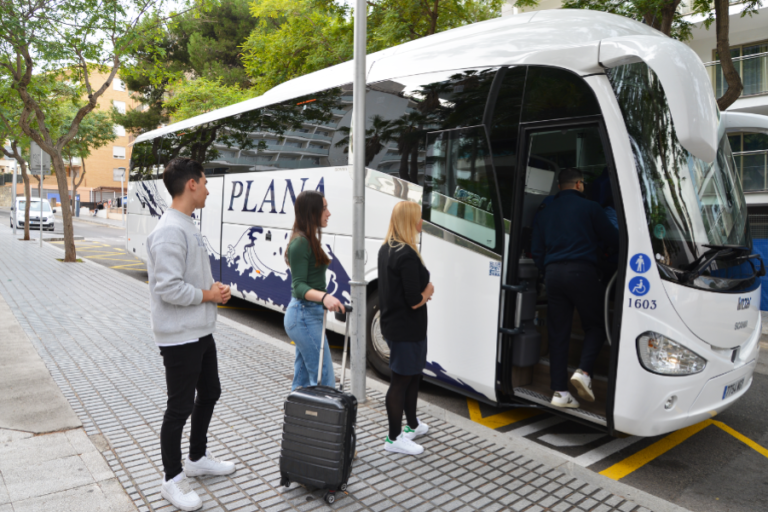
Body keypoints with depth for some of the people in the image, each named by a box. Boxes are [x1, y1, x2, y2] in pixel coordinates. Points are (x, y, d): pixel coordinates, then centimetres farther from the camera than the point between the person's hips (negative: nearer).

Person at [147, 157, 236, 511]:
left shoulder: (188, 226, 11)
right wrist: (208, 295, -15)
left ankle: (197, 458, 41)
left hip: (200, 332, 10)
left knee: (209, 393, 22)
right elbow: (168, 288, -28)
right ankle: (172, 480, 23)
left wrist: (214, 287, 2)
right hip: (179, 336, -10)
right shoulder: (170, 231, -22)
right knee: (180, 407, 4)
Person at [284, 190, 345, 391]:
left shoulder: (309, 240, 14)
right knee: (325, 381, -9)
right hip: (305, 316, -10)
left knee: (302, 381, 15)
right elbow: (299, 286, -21)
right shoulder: (300, 243, -16)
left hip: (307, 315, 10)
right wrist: (324, 296, -37)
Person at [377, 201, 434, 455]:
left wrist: (423, 291, 6)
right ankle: (394, 438, 17)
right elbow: (414, 301, -24)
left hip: (392, 324, 10)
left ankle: (412, 425, 40)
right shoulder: (407, 255, -23)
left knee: (413, 374, 23)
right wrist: (428, 291, -4)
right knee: (401, 380, 3)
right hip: (407, 329, -10)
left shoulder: (385, 249, 7)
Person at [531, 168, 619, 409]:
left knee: (558, 334, 5)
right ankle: (584, 371, -10)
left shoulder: (544, 213, 17)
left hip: (553, 274, 4)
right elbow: (613, 240, 9)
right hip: (582, 272, -4)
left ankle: (559, 391, 5)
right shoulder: (589, 207, 4)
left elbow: (537, 252, 16)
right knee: (595, 325, 11)